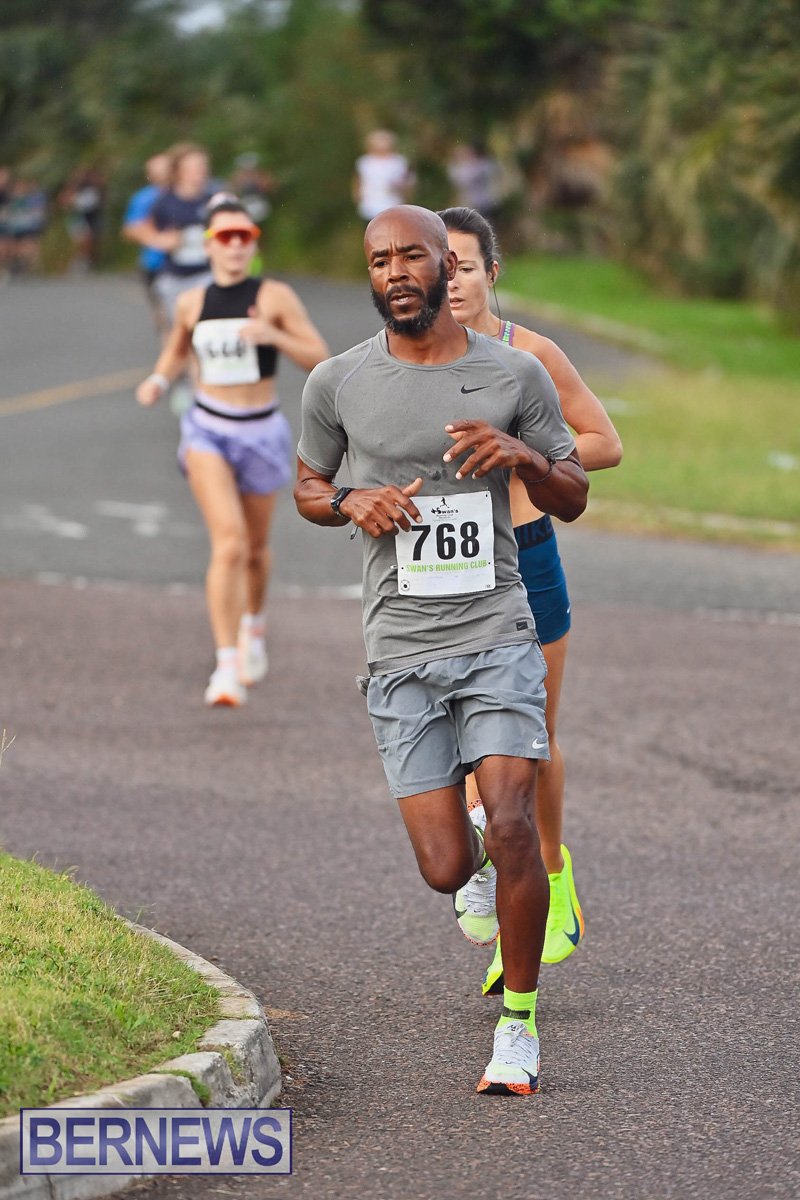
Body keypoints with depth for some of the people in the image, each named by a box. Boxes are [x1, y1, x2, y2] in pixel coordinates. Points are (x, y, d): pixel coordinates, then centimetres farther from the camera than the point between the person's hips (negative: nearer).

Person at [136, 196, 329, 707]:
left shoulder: (275, 296, -9)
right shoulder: (192, 303, 1)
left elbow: (320, 358, -10)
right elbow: (177, 350, 21)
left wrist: (273, 336, -25)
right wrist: (159, 380, 1)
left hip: (261, 433, 0)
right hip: (208, 430, 0)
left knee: (255, 548, 17)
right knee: (229, 541, -19)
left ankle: (253, 625, 50)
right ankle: (228, 667, -20)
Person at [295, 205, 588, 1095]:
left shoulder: (515, 376, 2)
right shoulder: (337, 383, 3)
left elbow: (573, 499, 10)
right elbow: (307, 487, 17)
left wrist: (522, 455, -12)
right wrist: (352, 502, -6)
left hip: (498, 637, -1)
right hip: (402, 653, 1)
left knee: (511, 824, -17)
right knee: (446, 870, -5)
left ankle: (518, 1026, -1)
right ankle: (477, 860, 35)